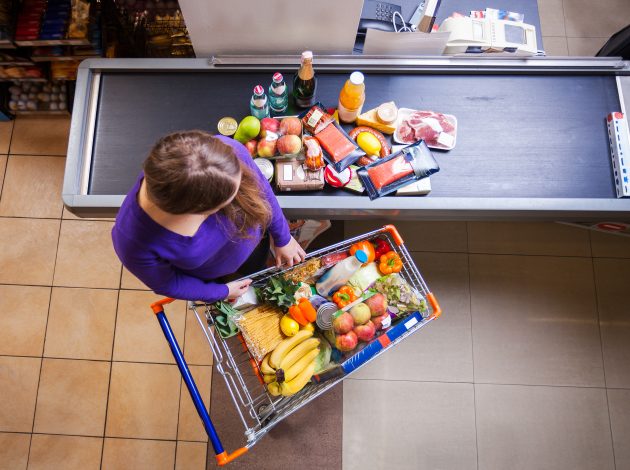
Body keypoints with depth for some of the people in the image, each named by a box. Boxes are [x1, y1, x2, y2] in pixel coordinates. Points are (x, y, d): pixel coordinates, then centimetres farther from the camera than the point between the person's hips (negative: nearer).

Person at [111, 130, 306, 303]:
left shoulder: (228, 152, -42)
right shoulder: (133, 240, -46)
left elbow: (260, 190, -17)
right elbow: (165, 283, -21)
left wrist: (282, 238, -2)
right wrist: (221, 292, -6)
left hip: (252, 239, 2)